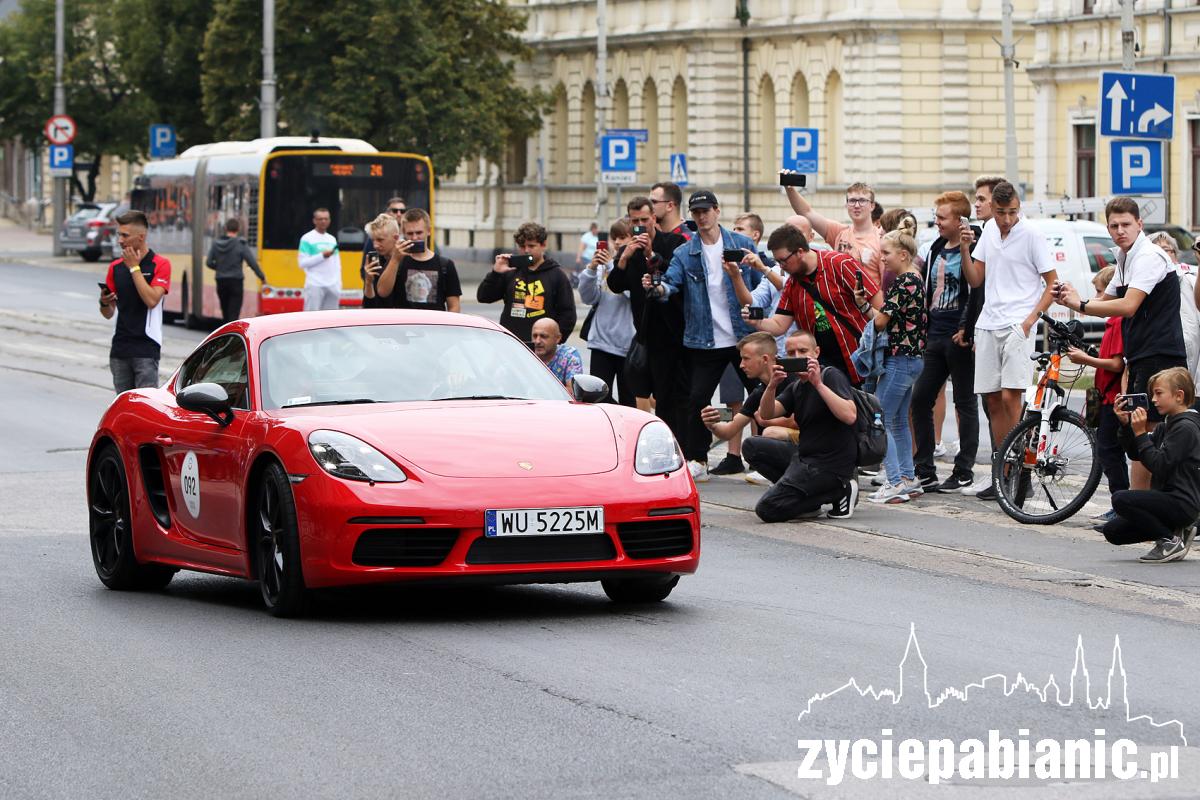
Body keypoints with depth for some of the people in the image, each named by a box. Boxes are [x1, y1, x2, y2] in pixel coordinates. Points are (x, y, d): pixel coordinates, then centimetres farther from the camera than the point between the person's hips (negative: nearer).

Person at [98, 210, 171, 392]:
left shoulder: (159, 265, -3)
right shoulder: (116, 267, 11)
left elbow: (151, 300, -18)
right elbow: (108, 314, 15)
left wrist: (134, 268, -11)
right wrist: (104, 303, -9)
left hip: (146, 348, -5)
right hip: (120, 348, 5)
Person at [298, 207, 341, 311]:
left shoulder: (332, 239, 16)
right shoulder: (307, 239, -1)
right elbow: (303, 263, -8)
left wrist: (339, 286, 9)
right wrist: (322, 256, -15)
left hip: (332, 286, 6)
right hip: (315, 285, -6)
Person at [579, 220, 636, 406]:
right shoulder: (603, 265, 8)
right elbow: (589, 298, 5)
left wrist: (613, 266, -22)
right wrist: (591, 269, -10)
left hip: (628, 343, -4)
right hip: (601, 342, 4)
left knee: (628, 402, 6)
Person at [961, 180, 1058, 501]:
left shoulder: (1032, 235, -7)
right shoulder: (989, 231, 11)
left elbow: (1053, 283, -4)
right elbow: (975, 280, 14)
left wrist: (1030, 320, -15)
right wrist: (965, 247, -1)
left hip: (1017, 326, -6)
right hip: (988, 325, 6)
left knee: (1010, 397, -16)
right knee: (993, 400, 8)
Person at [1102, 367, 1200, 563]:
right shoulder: (1166, 426, 15)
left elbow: (1158, 465, -22)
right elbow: (1135, 455, 13)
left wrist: (1141, 433, -19)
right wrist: (1125, 425, 1)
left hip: (1181, 503, -10)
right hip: (1168, 500, 10)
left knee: (1121, 499, -27)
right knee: (1112, 531, 5)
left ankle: (1171, 540, -12)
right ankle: (1176, 531, 10)